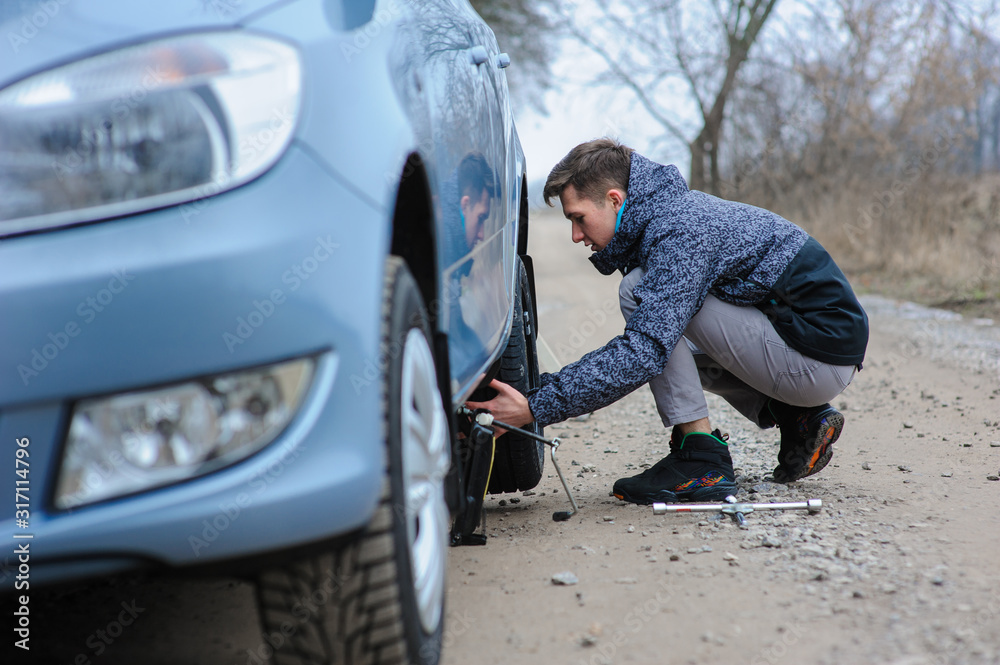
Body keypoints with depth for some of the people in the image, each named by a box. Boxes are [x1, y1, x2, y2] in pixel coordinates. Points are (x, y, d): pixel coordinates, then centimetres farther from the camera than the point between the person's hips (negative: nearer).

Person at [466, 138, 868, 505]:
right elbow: (646, 343, 15)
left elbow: (644, 354, -28)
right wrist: (539, 388, 8)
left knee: (640, 291, -15)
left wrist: (536, 409, -25)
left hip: (821, 356, -10)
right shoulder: (669, 210, 10)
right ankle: (799, 420, 12)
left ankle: (702, 462, -13)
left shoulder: (679, 232, -20)